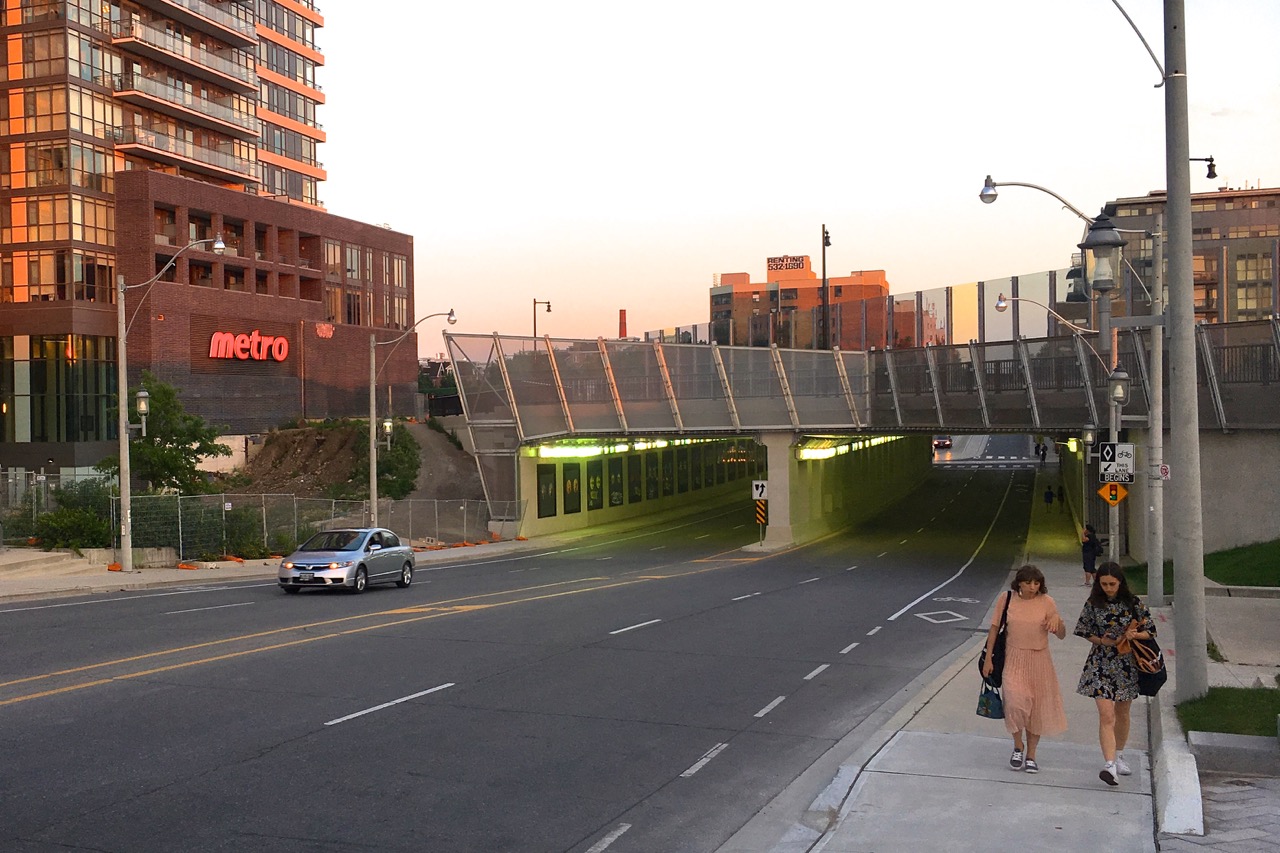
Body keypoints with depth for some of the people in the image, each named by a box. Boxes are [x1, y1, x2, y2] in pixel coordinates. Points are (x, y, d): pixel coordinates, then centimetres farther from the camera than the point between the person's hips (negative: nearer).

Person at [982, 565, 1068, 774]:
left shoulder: (1046, 602, -3)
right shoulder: (1007, 600, -3)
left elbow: (1061, 635, 0)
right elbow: (994, 629, 4)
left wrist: (1058, 621, -21)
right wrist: (988, 658, 1)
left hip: (1039, 661, 1)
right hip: (1014, 660, -1)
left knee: (1036, 708, 7)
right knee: (1016, 702, -17)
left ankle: (1030, 755, 23)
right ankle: (1018, 746, 8)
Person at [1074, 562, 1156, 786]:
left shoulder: (1133, 603, -4)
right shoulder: (1093, 604, -4)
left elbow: (1150, 631, 2)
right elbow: (1085, 631, 5)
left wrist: (1133, 635, -18)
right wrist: (1103, 640, -12)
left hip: (1127, 664, 2)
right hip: (1101, 663, -1)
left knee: (1122, 713, 17)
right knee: (1106, 715, -13)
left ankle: (1119, 755, 37)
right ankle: (1109, 764, -20)